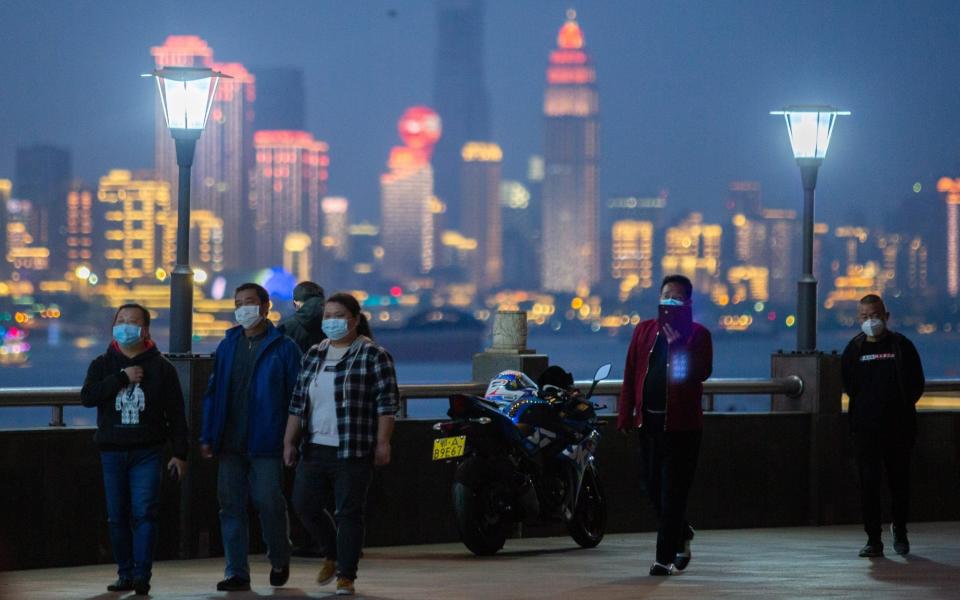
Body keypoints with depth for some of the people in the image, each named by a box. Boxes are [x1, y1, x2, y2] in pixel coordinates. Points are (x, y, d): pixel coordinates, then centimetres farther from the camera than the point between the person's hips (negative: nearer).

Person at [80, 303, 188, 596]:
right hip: (112, 451, 3)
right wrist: (122, 378, -16)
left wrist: (180, 453, -1)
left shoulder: (160, 367, 4)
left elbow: (176, 414, 4)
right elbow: (87, 396, -11)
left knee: (144, 513, -13)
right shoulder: (103, 364, 8)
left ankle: (142, 574, -16)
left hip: (147, 453, -2)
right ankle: (125, 574, 12)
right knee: (117, 517, 5)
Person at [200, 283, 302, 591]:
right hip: (230, 444, 4)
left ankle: (279, 561, 21)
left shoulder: (283, 348, -1)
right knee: (231, 506, 2)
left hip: (266, 444, -4)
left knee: (269, 503, -4)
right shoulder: (227, 347, 12)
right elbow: (213, 393, 12)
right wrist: (208, 436, 5)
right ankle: (236, 572, 7)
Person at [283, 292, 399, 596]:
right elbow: (298, 402, 17)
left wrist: (382, 443, -13)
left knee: (349, 513, -4)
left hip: (353, 452, -6)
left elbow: (387, 403, -8)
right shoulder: (314, 355, 14)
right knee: (304, 506, 4)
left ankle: (346, 576, 3)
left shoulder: (373, 355, -4)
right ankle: (332, 554, 27)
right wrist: (290, 441, 12)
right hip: (314, 449, 6)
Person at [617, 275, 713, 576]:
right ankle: (682, 535, 33)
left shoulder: (697, 334, 0)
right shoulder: (644, 330, 12)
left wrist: (677, 344, -21)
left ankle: (666, 557, -2)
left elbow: (702, 372, -14)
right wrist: (625, 415, 5)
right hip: (649, 421, 5)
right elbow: (630, 374, 11)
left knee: (673, 493, -4)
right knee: (654, 488, 11)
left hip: (681, 423, -5)